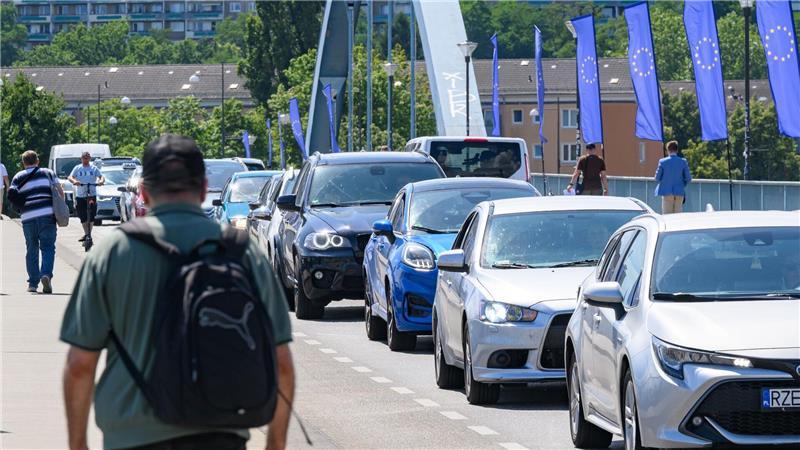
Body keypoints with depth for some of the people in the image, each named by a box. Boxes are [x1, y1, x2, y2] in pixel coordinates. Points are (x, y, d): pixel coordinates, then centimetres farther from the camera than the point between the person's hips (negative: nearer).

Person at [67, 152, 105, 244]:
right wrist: (74, 181, -26)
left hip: (92, 195, -1)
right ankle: (86, 234, 15)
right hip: (80, 195, 1)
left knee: (91, 216, -9)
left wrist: (101, 181, -24)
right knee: (83, 217, 4)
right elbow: (70, 177, -3)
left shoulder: (94, 168, 7)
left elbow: (101, 177, 0)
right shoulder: (77, 168, 7)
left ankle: (89, 234, -1)